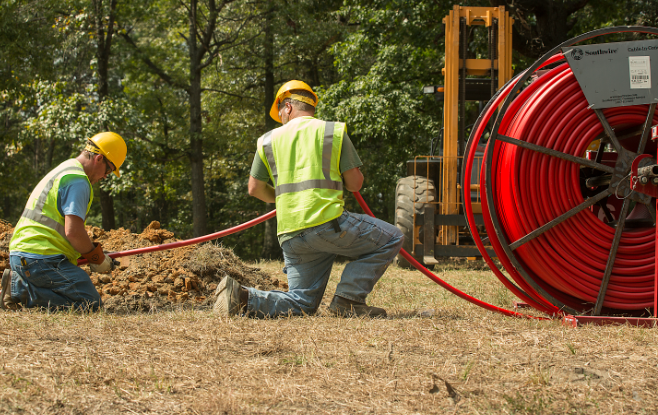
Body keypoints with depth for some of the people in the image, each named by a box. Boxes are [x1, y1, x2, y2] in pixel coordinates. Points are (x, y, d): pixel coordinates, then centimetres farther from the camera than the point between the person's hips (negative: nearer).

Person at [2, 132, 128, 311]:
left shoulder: (62, 170, 23)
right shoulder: (77, 180, -11)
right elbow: (73, 232, -19)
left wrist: (95, 254, 22)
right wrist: (97, 257, -3)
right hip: (41, 259, -10)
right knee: (90, 303, -12)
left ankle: (19, 285, 5)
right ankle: (23, 294, -15)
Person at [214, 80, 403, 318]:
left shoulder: (269, 140, 15)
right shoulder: (334, 132, 6)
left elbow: (255, 189, 18)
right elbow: (355, 184, 5)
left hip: (290, 235, 5)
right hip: (326, 221, -5)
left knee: (301, 303, 13)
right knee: (390, 239, 10)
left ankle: (242, 298, -8)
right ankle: (348, 300, 0)